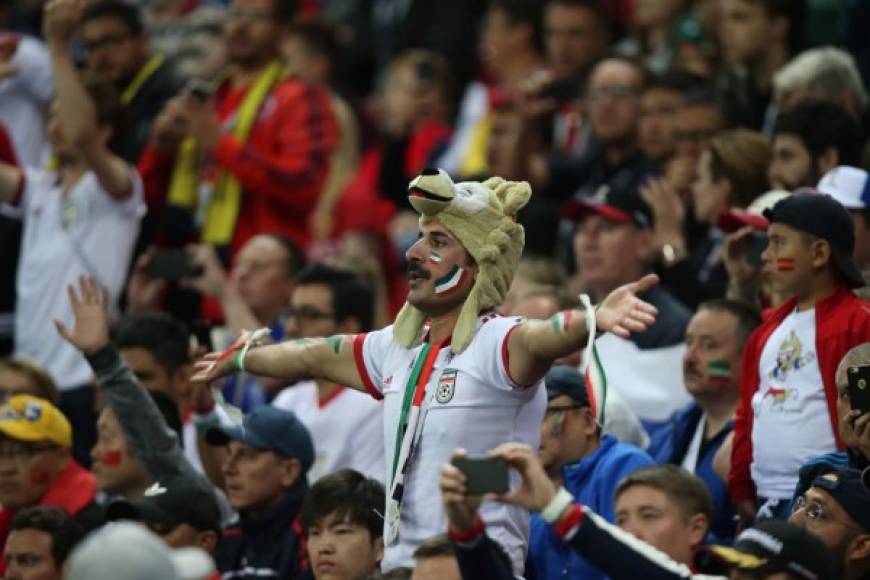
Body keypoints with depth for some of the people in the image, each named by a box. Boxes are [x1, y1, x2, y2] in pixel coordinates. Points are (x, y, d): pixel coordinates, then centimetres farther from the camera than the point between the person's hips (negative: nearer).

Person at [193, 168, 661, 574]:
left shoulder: (498, 345, -11)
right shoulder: (399, 347, 14)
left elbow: (543, 337, -34)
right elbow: (314, 358, 31)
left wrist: (596, 318, -57)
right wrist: (234, 361, 48)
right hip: (399, 567, 8)